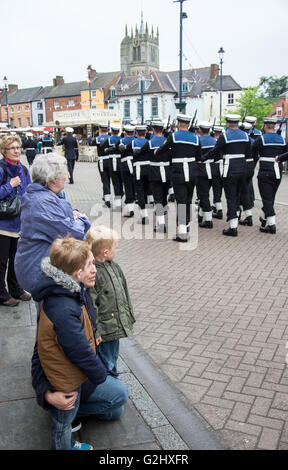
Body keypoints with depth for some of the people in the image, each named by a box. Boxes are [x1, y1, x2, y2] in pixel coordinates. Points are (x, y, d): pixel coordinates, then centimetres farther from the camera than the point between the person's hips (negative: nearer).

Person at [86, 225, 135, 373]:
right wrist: (96, 333, -20)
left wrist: (129, 315, 19)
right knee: (104, 364, 8)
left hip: (117, 327, 9)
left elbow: (124, 292, 15)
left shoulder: (114, 267, 3)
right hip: (104, 332, -9)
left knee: (113, 357, 27)